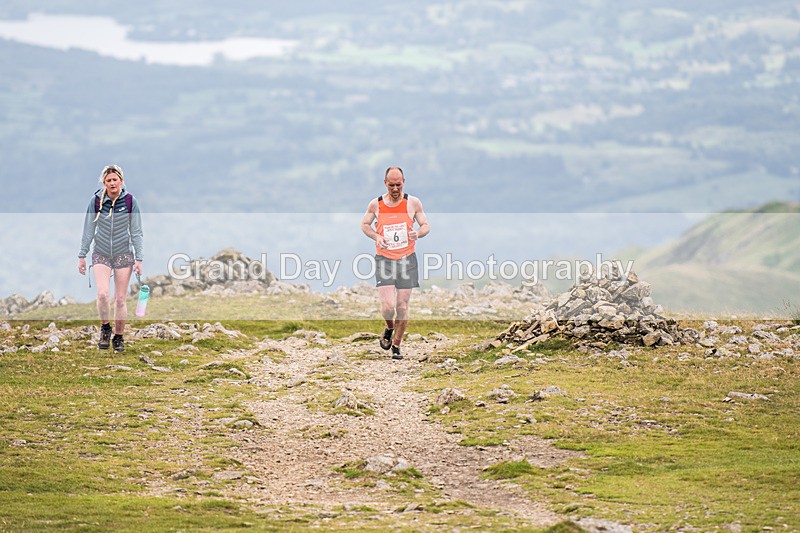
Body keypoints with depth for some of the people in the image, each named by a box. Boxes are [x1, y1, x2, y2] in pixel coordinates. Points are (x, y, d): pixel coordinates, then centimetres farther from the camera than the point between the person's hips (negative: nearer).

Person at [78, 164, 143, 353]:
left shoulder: (130, 201, -5)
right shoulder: (96, 201, -4)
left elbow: (136, 232, -1)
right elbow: (88, 230, 4)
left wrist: (139, 259, -4)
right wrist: (82, 256, 4)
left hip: (123, 254, 0)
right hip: (101, 254, 0)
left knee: (120, 299, 2)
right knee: (102, 294, -16)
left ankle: (119, 337, 16)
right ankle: (105, 328, 8)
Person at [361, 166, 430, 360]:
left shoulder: (413, 203, -1)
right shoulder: (376, 204, -1)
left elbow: (426, 226, 6)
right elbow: (364, 224, 13)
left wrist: (418, 233, -18)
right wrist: (376, 236, -8)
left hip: (407, 259, 1)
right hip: (384, 260, -1)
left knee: (402, 306, 1)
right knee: (387, 306, -12)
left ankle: (396, 345, 18)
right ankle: (389, 328, 22)